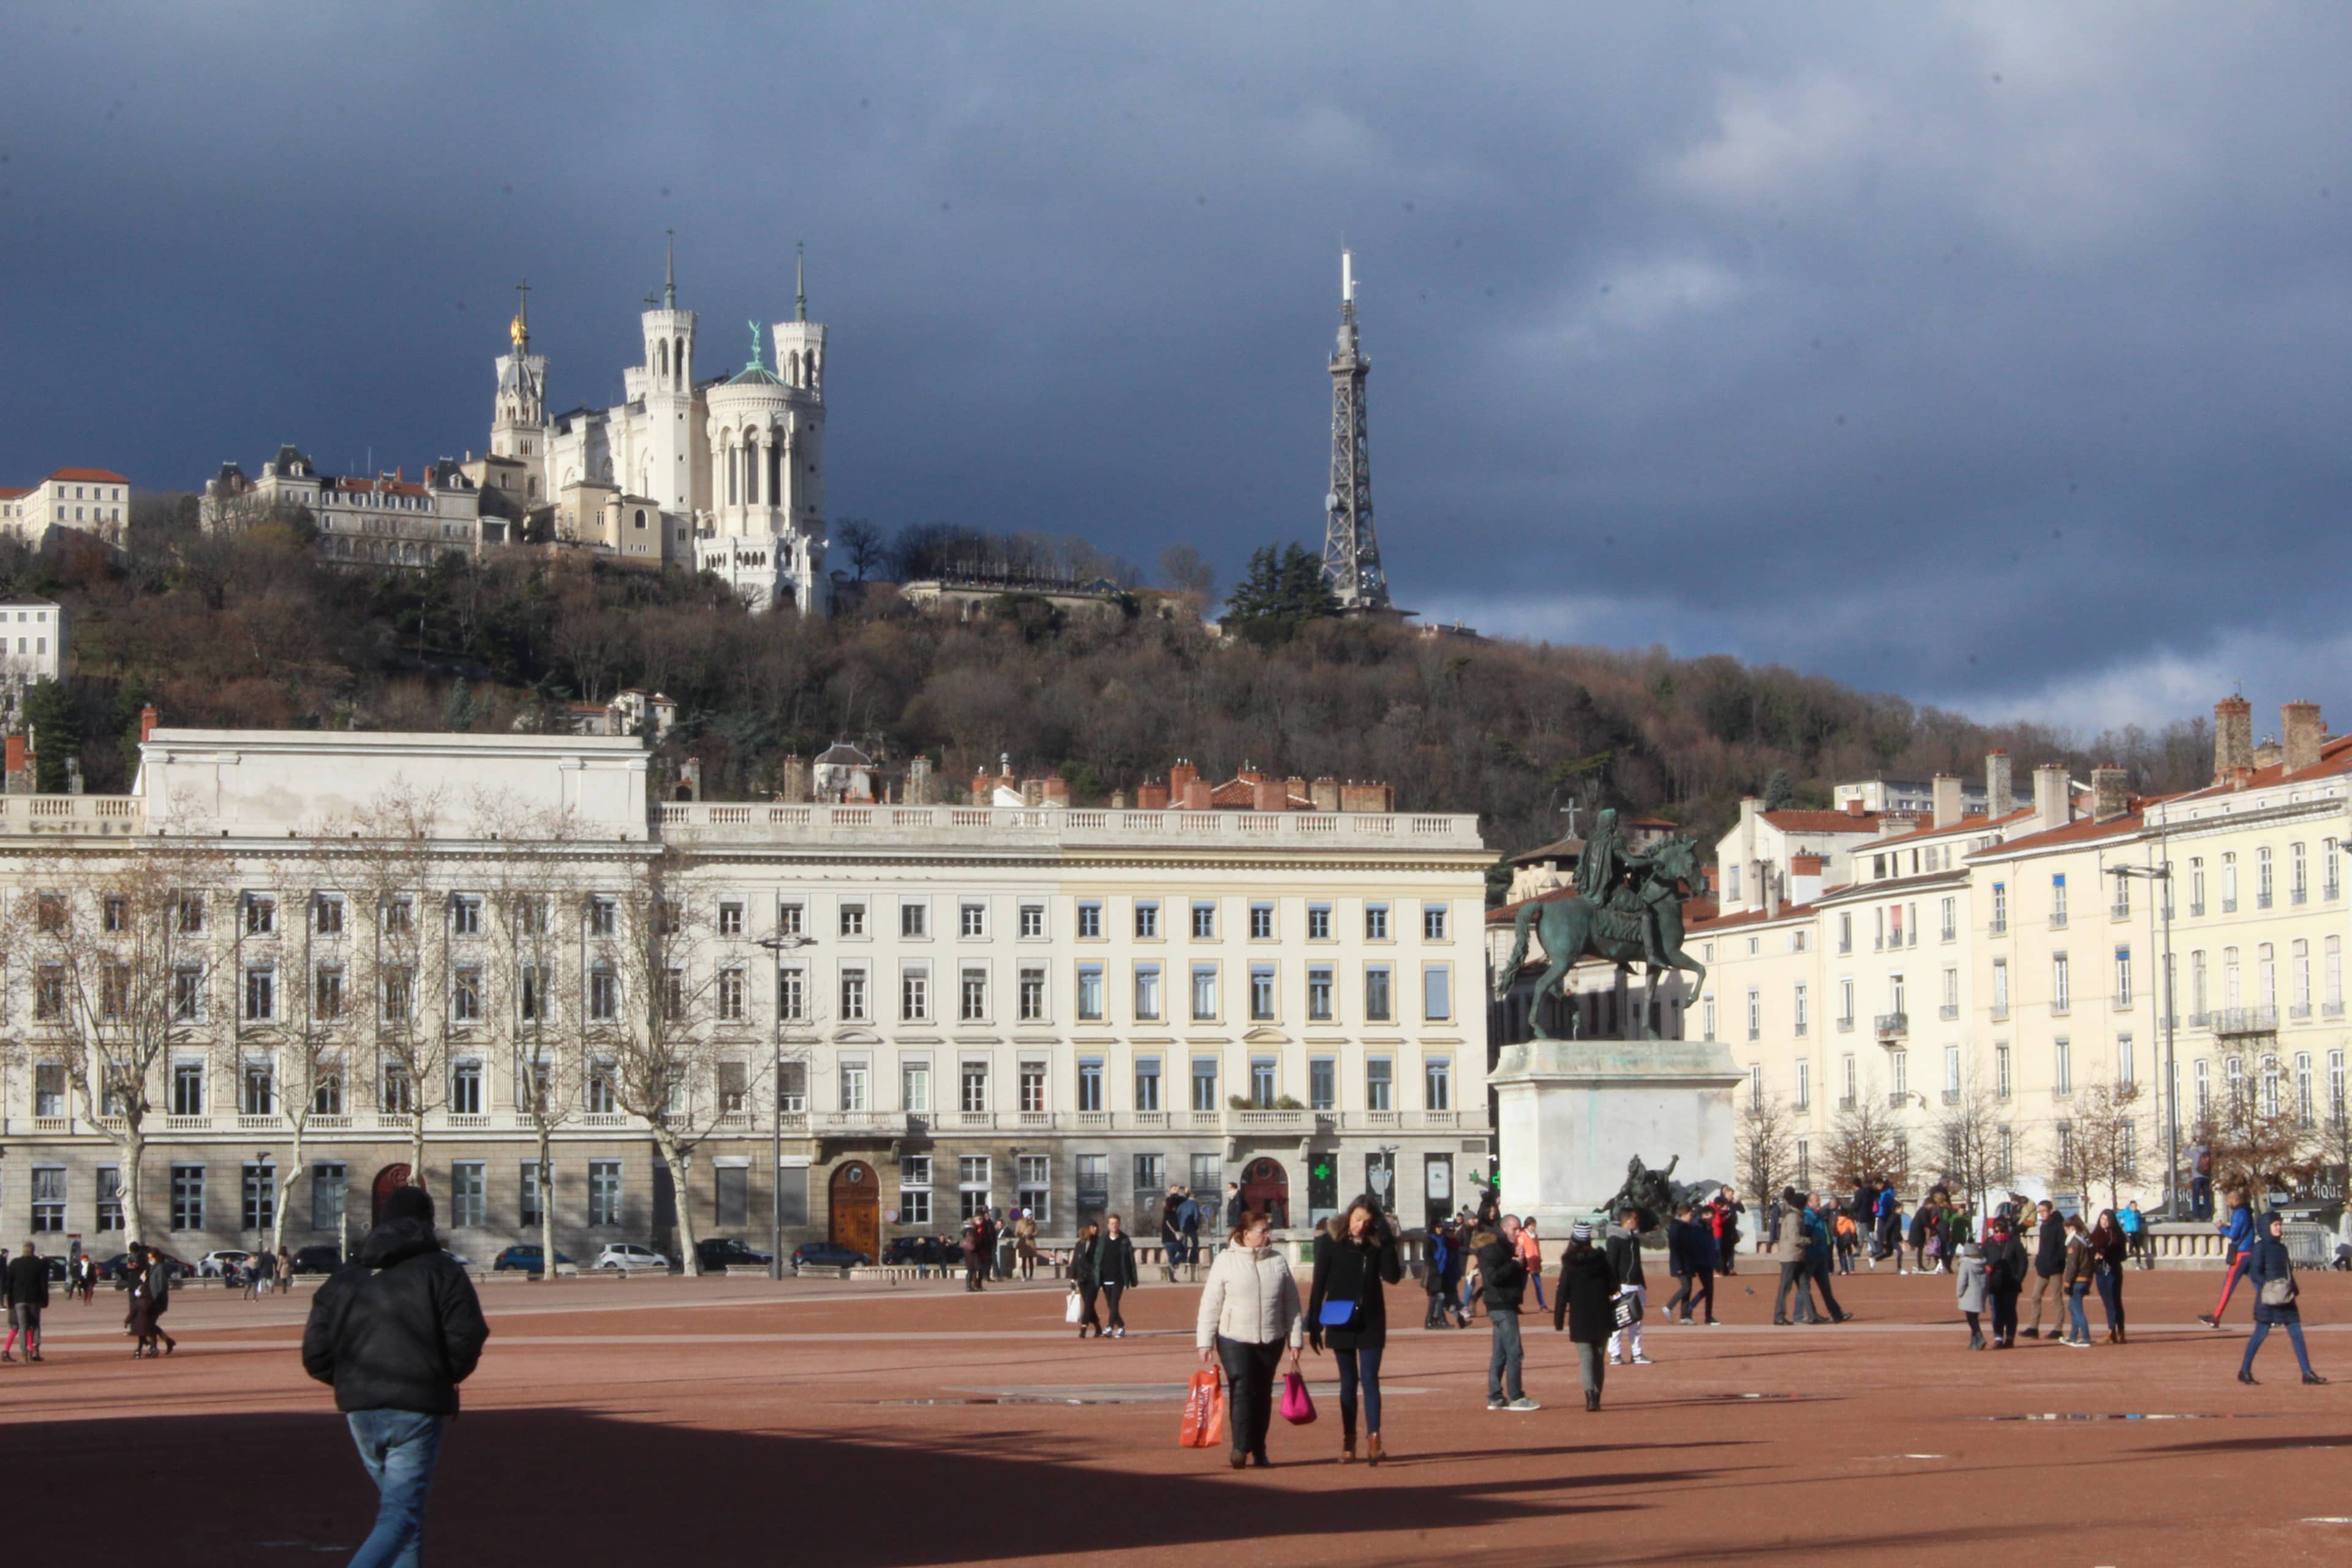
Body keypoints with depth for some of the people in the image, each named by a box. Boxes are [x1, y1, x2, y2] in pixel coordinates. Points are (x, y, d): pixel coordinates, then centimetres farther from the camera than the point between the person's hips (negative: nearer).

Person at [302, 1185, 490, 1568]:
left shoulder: (344, 1277, 12)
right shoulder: (441, 1270, -1)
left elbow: (316, 1357, 6)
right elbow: (466, 1340, -12)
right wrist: (443, 1378, 7)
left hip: (360, 1412, 5)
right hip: (416, 1412, -5)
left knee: (401, 1509, 22)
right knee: (400, 1517, -8)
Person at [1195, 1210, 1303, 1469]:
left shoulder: (1278, 1262, 6)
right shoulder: (1226, 1261, -3)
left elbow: (1291, 1304, 9)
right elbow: (1210, 1305, -3)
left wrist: (1295, 1340, 6)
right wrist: (1205, 1343, -6)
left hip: (1271, 1341, 3)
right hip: (1234, 1340, -3)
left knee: (1263, 1394, 8)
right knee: (1241, 1390, -14)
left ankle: (1259, 1451, 15)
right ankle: (1240, 1447, -18)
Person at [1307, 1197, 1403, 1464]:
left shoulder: (1378, 1241, -1)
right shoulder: (1331, 1240, -5)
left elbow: (1392, 1276, -11)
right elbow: (1319, 1283, -2)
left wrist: (1386, 1243, -18)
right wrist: (1314, 1324, -4)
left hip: (1371, 1321, 0)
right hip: (1340, 1322, 0)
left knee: (1370, 1379, -6)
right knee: (1349, 1381, 6)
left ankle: (1374, 1439, -12)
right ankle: (1348, 1442, 12)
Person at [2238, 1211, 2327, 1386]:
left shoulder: (2281, 1247, 15)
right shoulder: (2260, 1247, -7)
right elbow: (2255, 1273, -13)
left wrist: (2293, 1290, 7)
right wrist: (2268, 1287, -23)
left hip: (2285, 1299, 7)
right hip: (2269, 1299, -7)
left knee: (2296, 1333, 4)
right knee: (2261, 1334, -3)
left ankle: (2307, 1373, 4)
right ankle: (2245, 1371, 8)